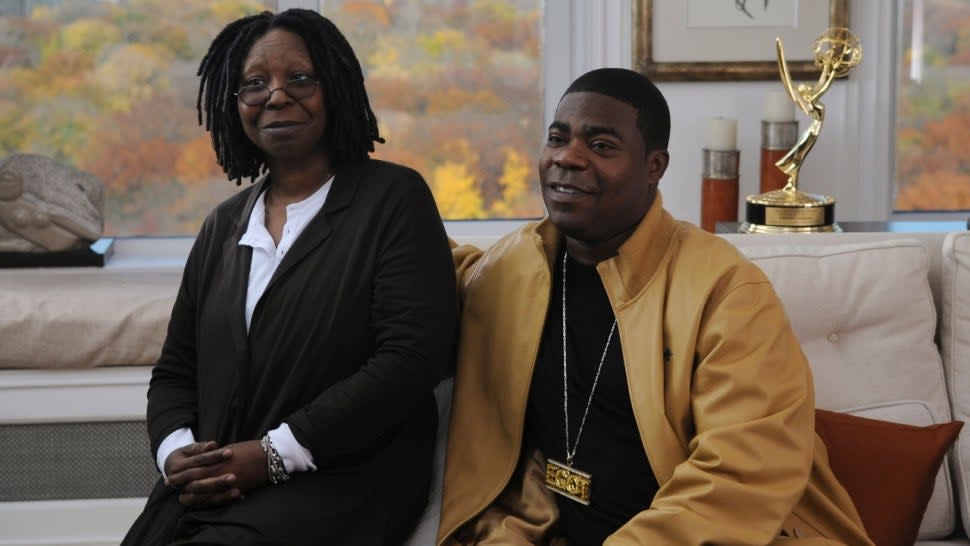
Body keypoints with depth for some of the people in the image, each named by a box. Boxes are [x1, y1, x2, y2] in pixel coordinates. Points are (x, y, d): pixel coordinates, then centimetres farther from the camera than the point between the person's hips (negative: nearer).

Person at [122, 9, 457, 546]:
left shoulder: (393, 198, 0)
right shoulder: (223, 226, 17)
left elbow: (411, 357, -11)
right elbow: (174, 371, 19)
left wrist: (272, 454, -15)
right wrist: (175, 451, -4)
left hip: (340, 485, -5)